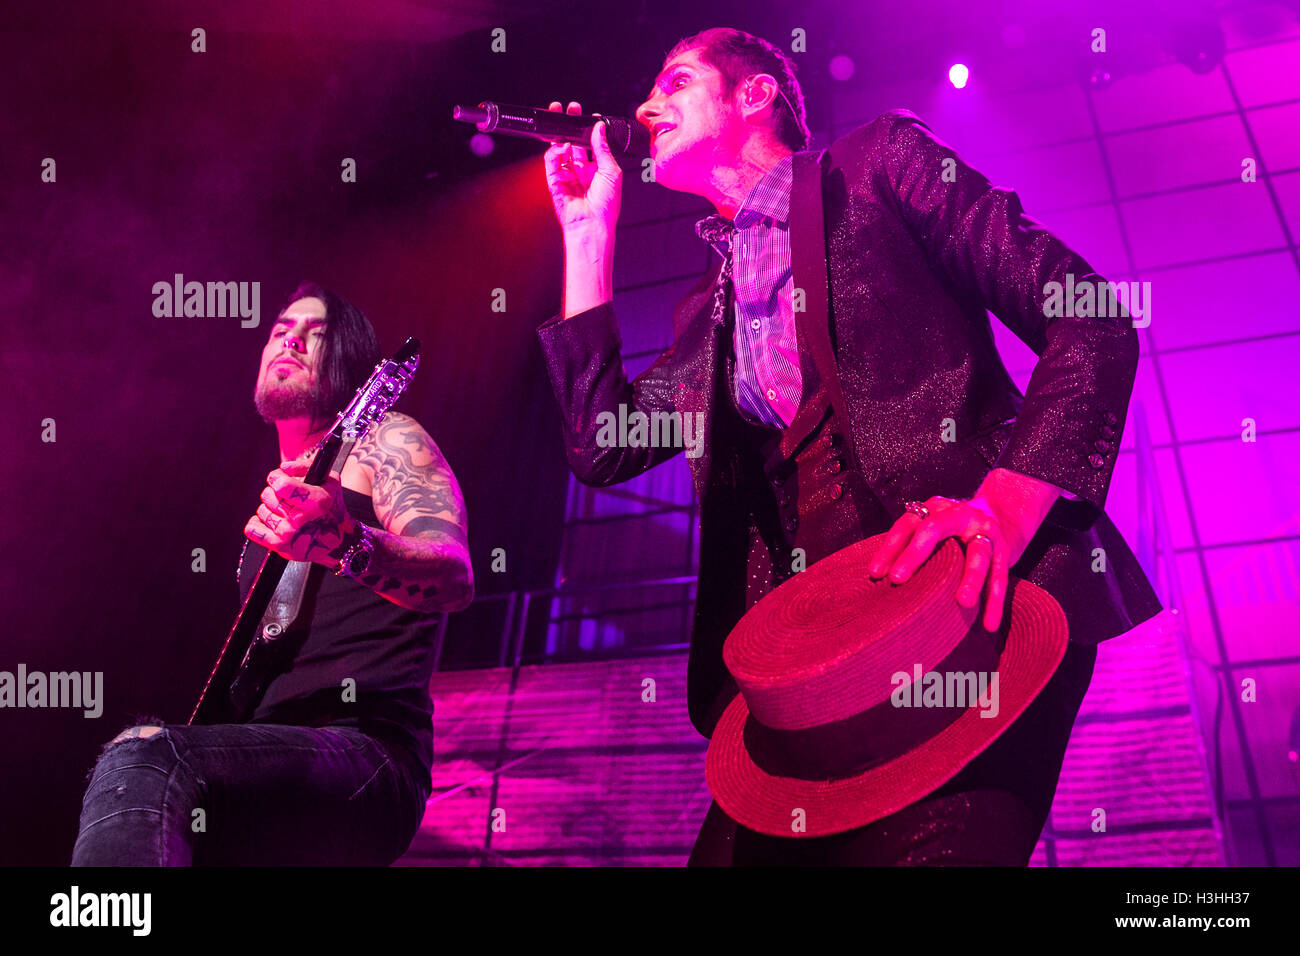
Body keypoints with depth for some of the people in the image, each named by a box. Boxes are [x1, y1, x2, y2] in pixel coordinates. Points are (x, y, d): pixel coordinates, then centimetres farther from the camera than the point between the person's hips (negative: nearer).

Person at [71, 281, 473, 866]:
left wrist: (348, 544, -34)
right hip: (267, 771, 7)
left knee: (141, 759, -30)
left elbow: (454, 577, -15)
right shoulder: (276, 493, 26)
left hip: (369, 752, -7)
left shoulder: (382, 439, 5)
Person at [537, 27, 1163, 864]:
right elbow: (603, 449, 13)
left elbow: (1092, 324, 1)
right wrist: (590, 230, 17)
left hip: (980, 605, -5)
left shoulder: (881, 160, 9)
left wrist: (1005, 507, -18)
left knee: (927, 843, -28)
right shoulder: (710, 309, 25)